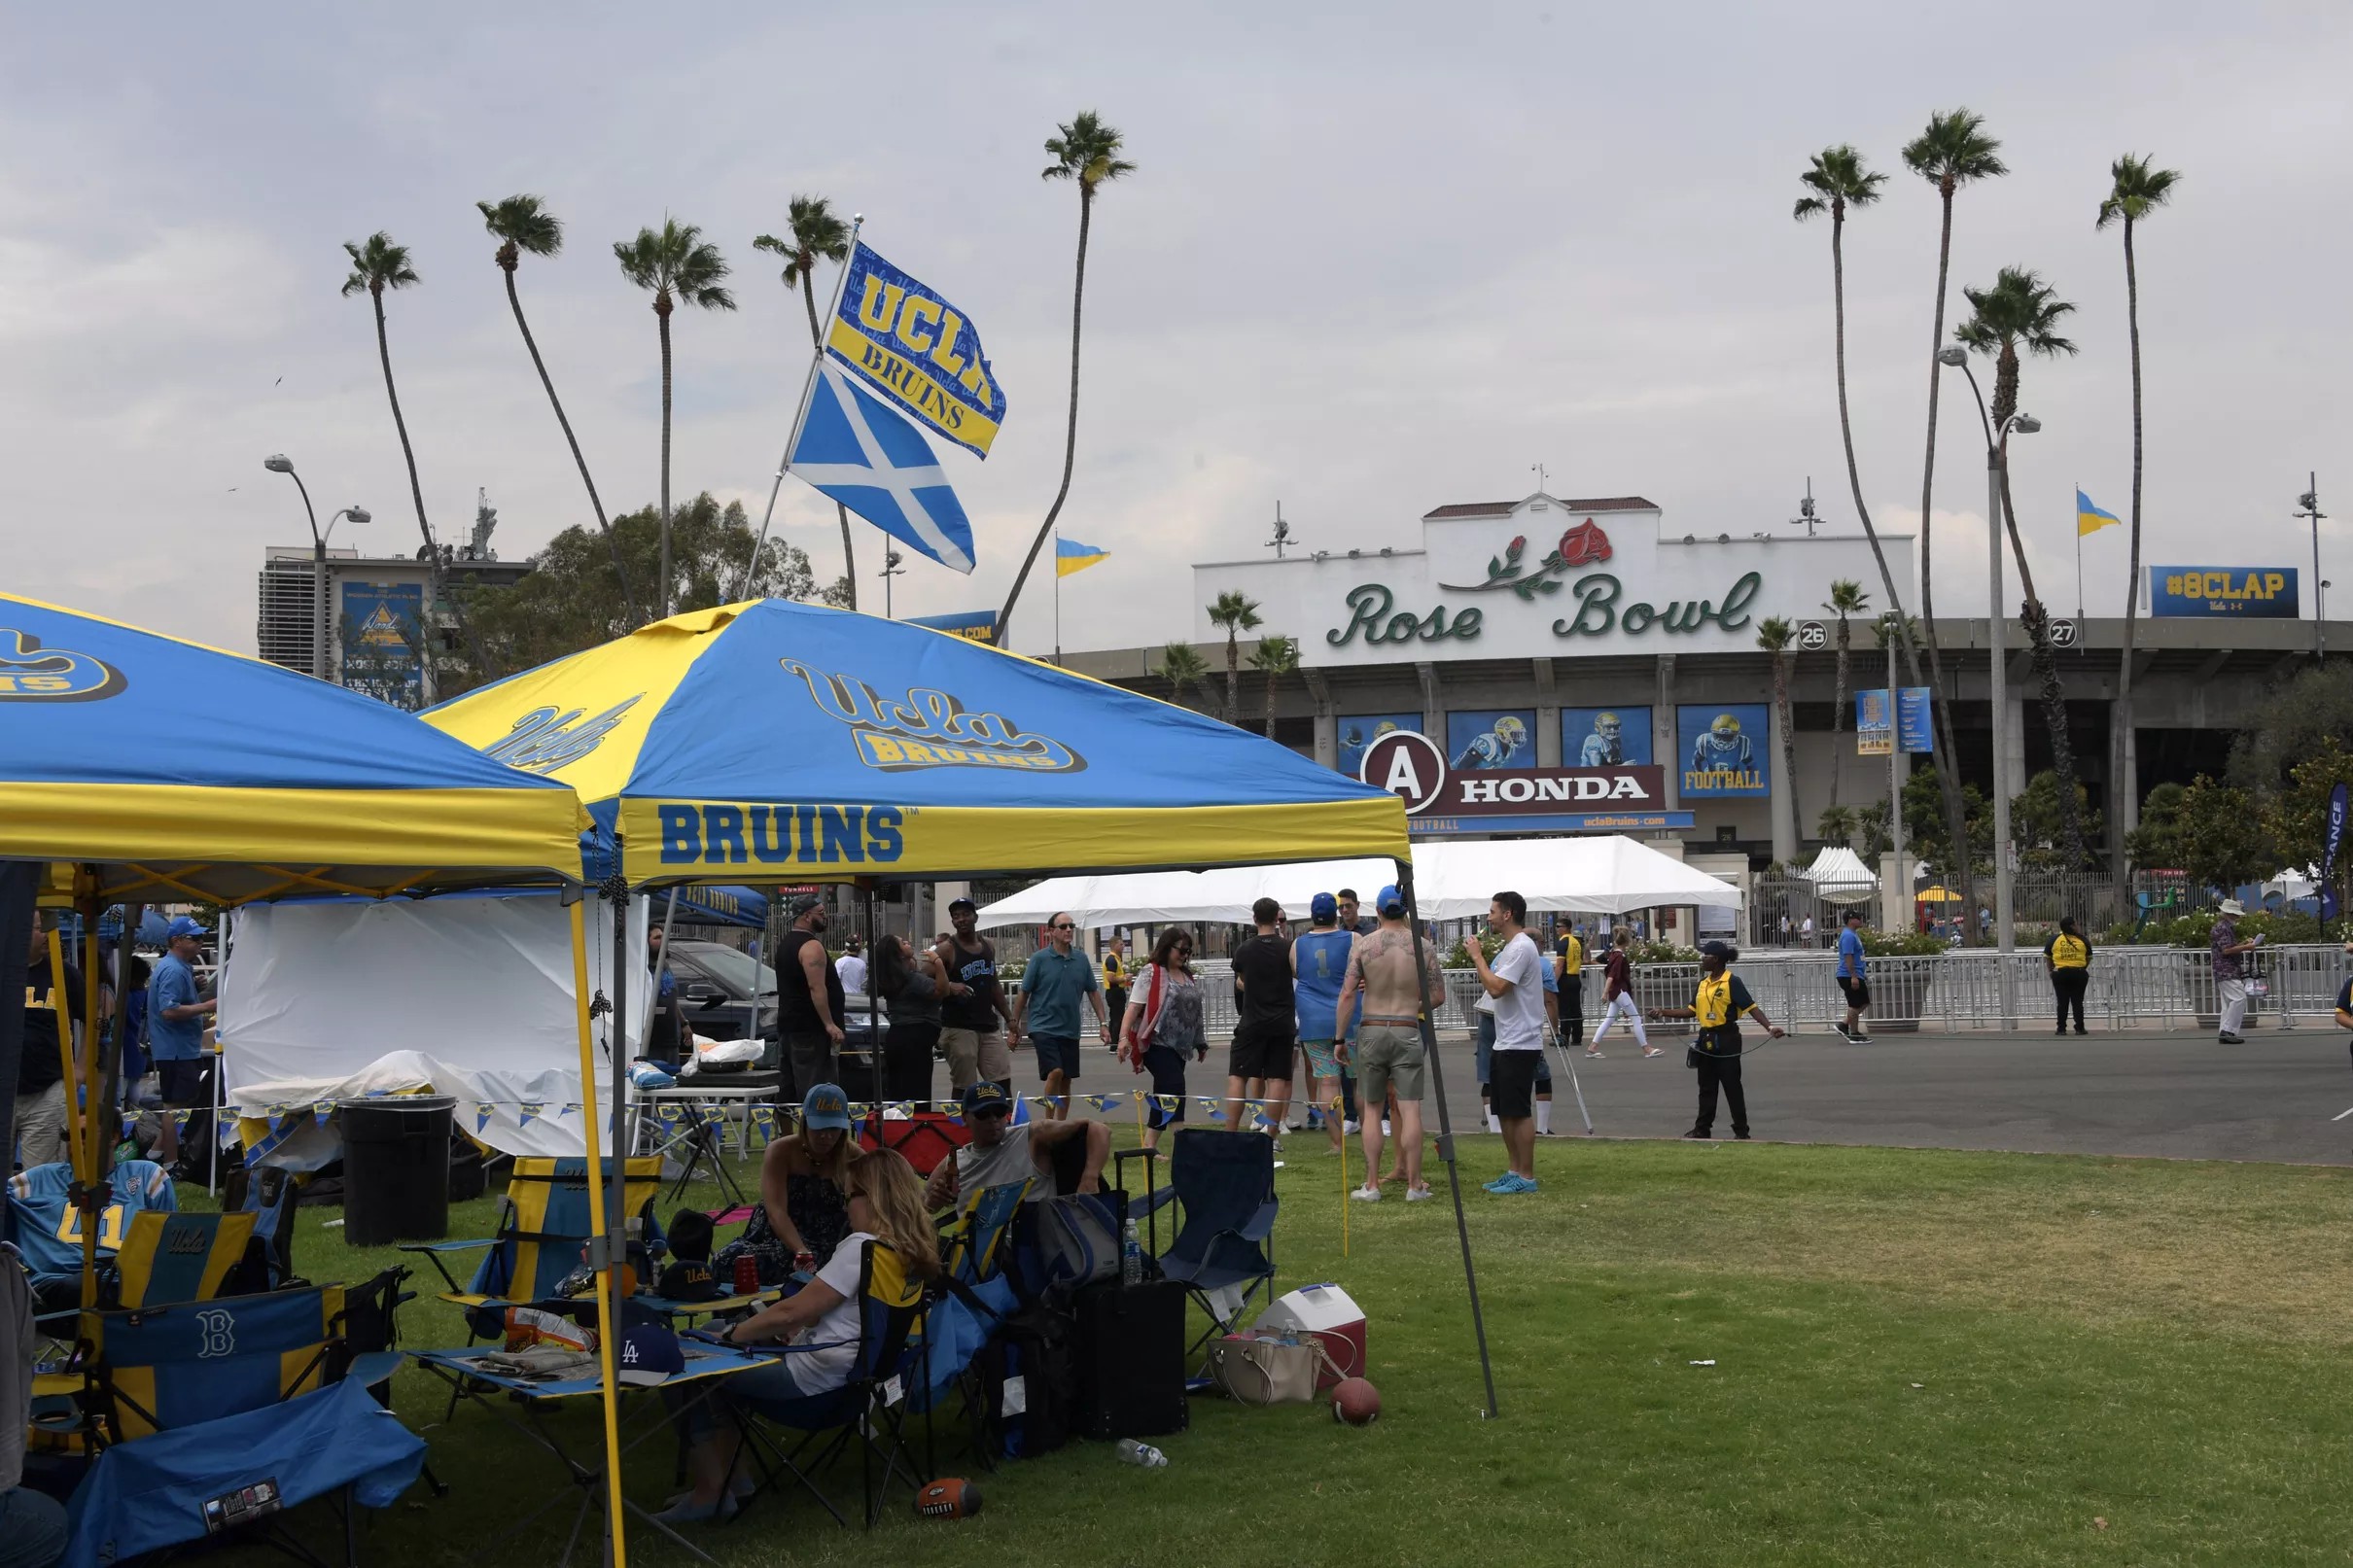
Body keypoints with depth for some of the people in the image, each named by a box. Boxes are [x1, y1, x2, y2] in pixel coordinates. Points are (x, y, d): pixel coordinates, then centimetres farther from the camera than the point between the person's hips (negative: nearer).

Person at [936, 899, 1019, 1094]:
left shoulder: (988, 946, 13)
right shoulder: (947, 949, -6)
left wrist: (1009, 1019, 18)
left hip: (988, 1027, 6)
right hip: (959, 1028, -6)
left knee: (1003, 1082, 4)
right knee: (964, 1090, -5)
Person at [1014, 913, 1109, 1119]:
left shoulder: (1082, 960, 5)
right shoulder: (1039, 959, -6)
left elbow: (1093, 992, 12)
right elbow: (1024, 994, -2)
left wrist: (1103, 1023, 8)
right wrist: (1015, 1025, -1)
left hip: (1070, 1029, 5)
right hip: (1043, 1027, -5)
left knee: (1066, 1080, 8)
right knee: (1055, 1071, -19)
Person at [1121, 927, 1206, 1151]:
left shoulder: (1188, 977, 16)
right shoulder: (1152, 973, -7)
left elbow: (1194, 1011, 24)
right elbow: (1133, 1007, -13)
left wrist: (1201, 1043, 24)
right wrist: (1123, 1037, -23)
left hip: (1179, 1047, 7)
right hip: (1158, 1045, -7)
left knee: (1163, 1096, 8)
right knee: (1175, 1088, -16)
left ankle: (1150, 1146, 12)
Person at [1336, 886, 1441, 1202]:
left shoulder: (1362, 945, -3)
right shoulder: (1423, 947, -1)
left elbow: (1347, 994, -7)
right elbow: (1438, 996, 3)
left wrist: (1340, 1038, 0)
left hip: (1371, 1031, 0)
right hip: (1407, 1032, 0)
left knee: (1371, 1109, 9)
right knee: (1410, 1110, 1)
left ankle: (1371, 1185, 10)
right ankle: (1414, 1184, 3)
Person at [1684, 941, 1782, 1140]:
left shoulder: (1732, 982, -12)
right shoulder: (1703, 983, 10)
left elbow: (1751, 1007, -17)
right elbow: (1692, 1011, 16)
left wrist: (1770, 1027, -30)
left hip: (1726, 1039, -7)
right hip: (1706, 1039, 7)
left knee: (1732, 1087, -1)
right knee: (1706, 1087, 12)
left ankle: (1741, 1130, 7)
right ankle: (1702, 1128, 19)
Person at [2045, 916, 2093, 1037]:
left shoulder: (2054, 940, 1)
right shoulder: (2083, 940, -1)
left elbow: (2047, 957, 6)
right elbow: (2089, 958, 8)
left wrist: (2051, 970, 16)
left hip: (2060, 974, 1)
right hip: (2079, 973, -1)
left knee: (2062, 1002, 5)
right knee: (2077, 1002, 6)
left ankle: (2061, 1028, 5)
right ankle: (2079, 1028, 6)